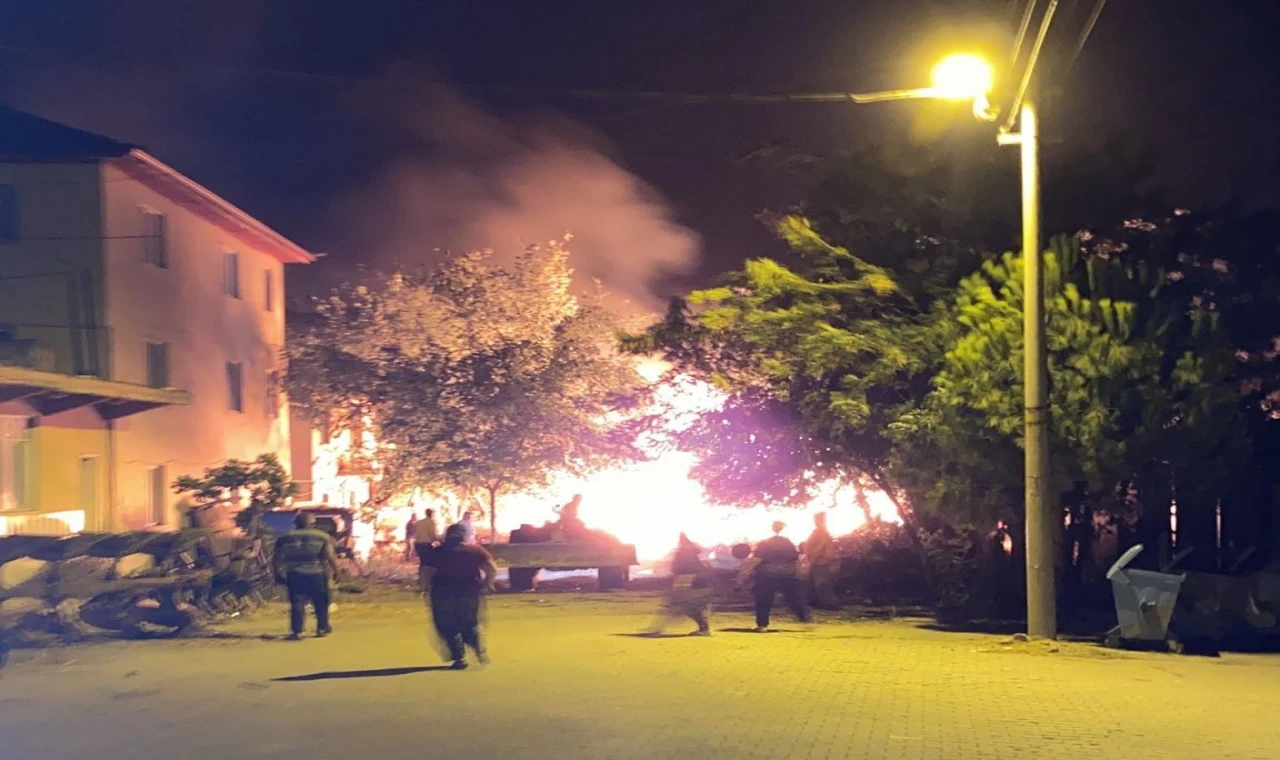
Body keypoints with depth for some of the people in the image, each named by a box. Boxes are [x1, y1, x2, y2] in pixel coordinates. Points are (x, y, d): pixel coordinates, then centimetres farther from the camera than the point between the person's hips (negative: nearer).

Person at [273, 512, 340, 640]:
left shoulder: (285, 538, 7)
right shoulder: (323, 536, 0)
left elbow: (277, 558, 5)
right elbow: (331, 556, -7)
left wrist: (278, 572, 15)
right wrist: (336, 571, 1)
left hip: (294, 575, 1)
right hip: (316, 574, -1)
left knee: (297, 603, 2)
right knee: (321, 602, 13)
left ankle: (296, 631, -7)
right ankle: (322, 628, 17)